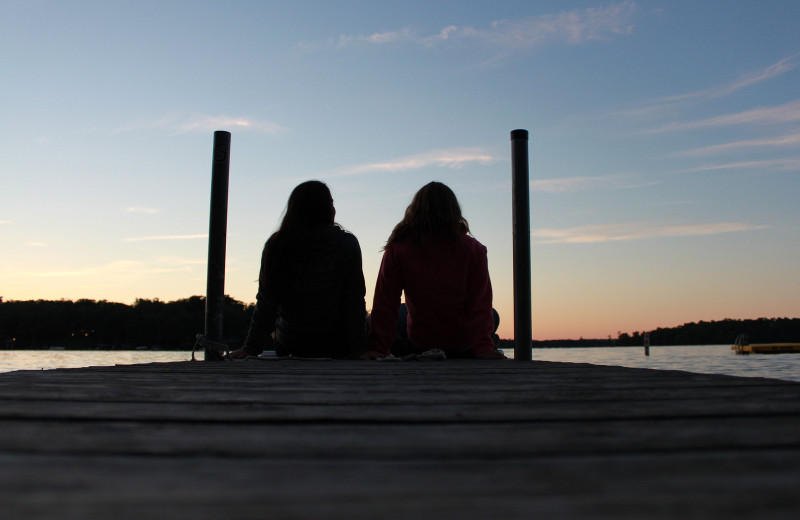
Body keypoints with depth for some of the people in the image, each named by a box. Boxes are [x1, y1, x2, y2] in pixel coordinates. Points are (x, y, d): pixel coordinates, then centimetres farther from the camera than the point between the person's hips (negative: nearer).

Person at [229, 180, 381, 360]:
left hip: (288, 347, 2)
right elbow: (355, 303, -12)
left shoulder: (276, 246, -7)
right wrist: (359, 349, -8)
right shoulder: (347, 245, -10)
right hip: (336, 347, -2)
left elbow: (265, 304, -7)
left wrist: (251, 347, -3)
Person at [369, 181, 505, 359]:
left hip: (417, 348, 0)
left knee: (372, 320, 27)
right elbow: (481, 306, -16)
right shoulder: (473, 250, -11)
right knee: (492, 315, 33)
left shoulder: (397, 249, -12)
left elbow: (385, 304, -12)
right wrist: (483, 346, -16)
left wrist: (378, 348, -9)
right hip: (464, 350, 1)